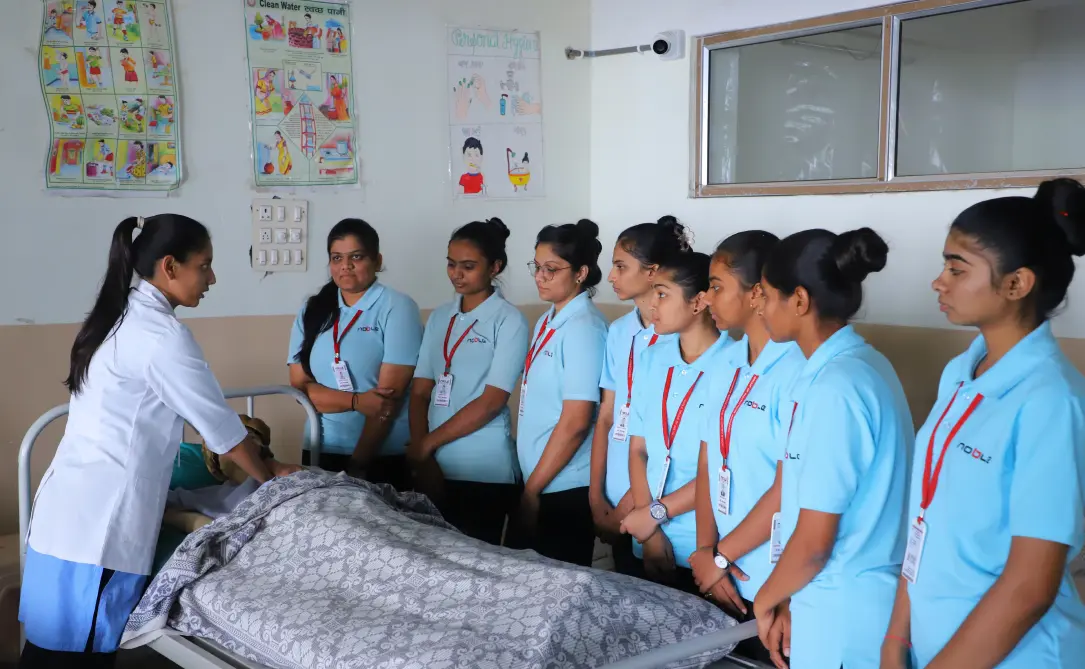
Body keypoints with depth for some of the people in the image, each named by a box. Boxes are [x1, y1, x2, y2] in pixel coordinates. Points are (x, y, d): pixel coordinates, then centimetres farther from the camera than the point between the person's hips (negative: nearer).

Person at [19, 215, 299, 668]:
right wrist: (270, 477, 7)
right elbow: (220, 426, -8)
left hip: (70, 504, 9)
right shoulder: (161, 333, -15)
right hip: (101, 517, -9)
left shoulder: (118, 316, 13)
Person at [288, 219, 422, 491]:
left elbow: (390, 393, -12)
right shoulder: (311, 311, 7)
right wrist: (356, 401, -16)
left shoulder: (397, 307, -6)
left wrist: (357, 464, -13)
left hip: (383, 456, -4)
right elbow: (300, 385, 1)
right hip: (321, 451, 4)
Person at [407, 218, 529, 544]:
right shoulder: (439, 317, 10)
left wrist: (428, 443, -10)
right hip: (434, 468, 5)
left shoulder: (509, 320, -6)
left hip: (484, 472, -5)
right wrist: (422, 458, -6)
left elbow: (492, 402, -12)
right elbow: (420, 392, 6)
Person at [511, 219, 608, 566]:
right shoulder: (546, 322, 10)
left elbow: (575, 422, -19)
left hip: (565, 488, -8)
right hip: (536, 480, 8)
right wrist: (528, 483, 13)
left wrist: (533, 489, -13)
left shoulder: (584, 327, -16)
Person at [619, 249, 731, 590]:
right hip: (653, 540, 5)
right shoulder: (652, 359, 5)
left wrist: (656, 512, -9)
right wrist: (649, 529, -4)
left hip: (706, 546, -5)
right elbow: (638, 448, 7)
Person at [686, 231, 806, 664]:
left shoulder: (798, 371, -18)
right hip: (726, 579, 7)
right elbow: (708, 464, 8)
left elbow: (787, 491, -18)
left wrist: (720, 556, -9)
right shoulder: (728, 365, 6)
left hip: (777, 586, -7)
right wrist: (707, 548, -4)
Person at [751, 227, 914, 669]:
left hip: (844, 612, -8)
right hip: (844, 600, 8)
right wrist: (790, 602, 9)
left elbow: (815, 541, -19)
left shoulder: (834, 388, -22)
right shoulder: (858, 365, 6)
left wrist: (766, 598, -2)